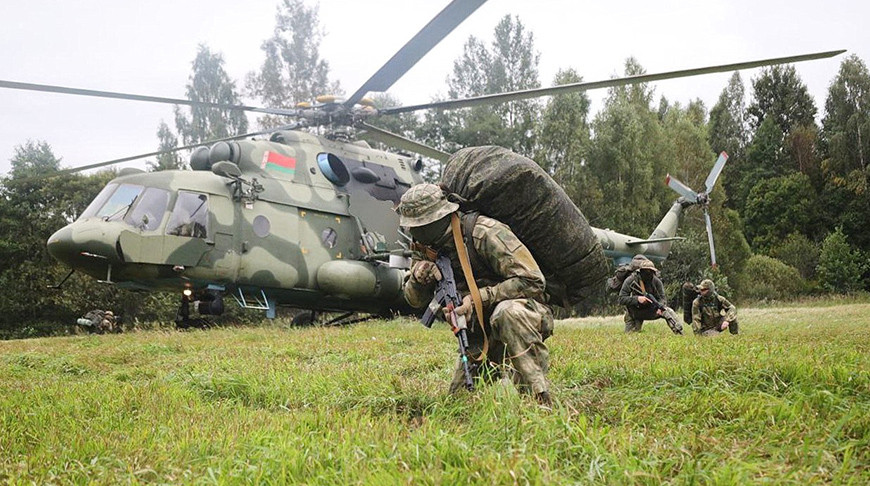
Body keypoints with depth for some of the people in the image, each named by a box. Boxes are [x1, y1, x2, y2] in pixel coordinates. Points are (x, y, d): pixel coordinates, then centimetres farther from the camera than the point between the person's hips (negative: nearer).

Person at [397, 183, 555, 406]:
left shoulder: (485, 233, -23)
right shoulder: (426, 246, -1)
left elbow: (532, 282, -26)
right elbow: (415, 300, 6)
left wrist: (479, 298, -31)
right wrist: (418, 278, -18)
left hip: (526, 312, -7)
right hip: (479, 334, 7)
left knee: (506, 312, -41)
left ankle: (540, 400, -32)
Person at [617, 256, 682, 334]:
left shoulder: (656, 281, -11)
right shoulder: (630, 280, -18)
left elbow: (662, 298, -11)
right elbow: (621, 299, -21)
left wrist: (660, 307, -35)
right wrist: (637, 299, -36)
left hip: (651, 311, 2)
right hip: (636, 312, -2)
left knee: (668, 312, -21)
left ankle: (680, 334, -19)